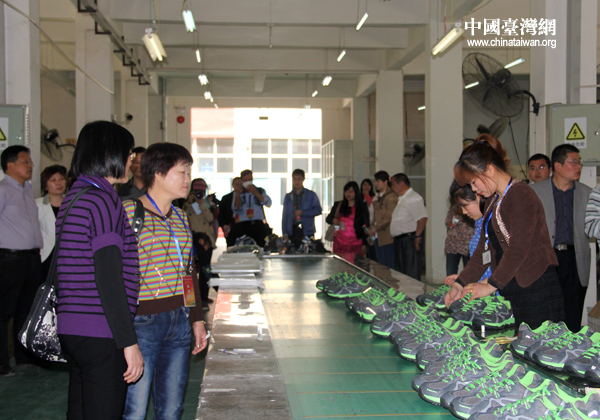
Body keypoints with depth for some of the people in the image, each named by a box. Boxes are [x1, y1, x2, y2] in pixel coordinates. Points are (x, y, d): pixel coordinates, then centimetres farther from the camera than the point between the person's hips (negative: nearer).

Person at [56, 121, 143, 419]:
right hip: (101, 334, -10)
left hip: (71, 330, 10)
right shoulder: (103, 200, -14)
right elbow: (108, 277, -19)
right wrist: (129, 341, -17)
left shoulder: (73, 197, 16)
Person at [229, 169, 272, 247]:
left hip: (258, 226, 1)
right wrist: (237, 196, -14)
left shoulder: (260, 191, 14)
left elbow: (268, 203, -4)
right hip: (242, 225, 0)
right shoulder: (238, 192, 13)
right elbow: (235, 210, 2)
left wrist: (256, 193, -13)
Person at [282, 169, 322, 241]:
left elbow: (318, 210, 1)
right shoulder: (288, 196, 14)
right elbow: (285, 216, 13)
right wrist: (285, 234, 6)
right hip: (292, 231, 2)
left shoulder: (311, 195, 7)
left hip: (307, 231, -1)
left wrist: (302, 212, -10)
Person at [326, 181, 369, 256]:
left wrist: (364, 244, -3)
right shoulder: (338, 205, 13)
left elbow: (366, 225, 3)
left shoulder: (362, 206, 5)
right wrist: (333, 220, -7)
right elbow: (328, 219, 18)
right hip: (339, 243, 2)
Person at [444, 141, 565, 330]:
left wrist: (491, 285, -16)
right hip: (511, 289, 9)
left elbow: (519, 247, -19)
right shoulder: (494, 201, 18)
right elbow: (484, 248, 18)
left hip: (536, 287, -9)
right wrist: (461, 283, 9)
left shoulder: (520, 194, -12)